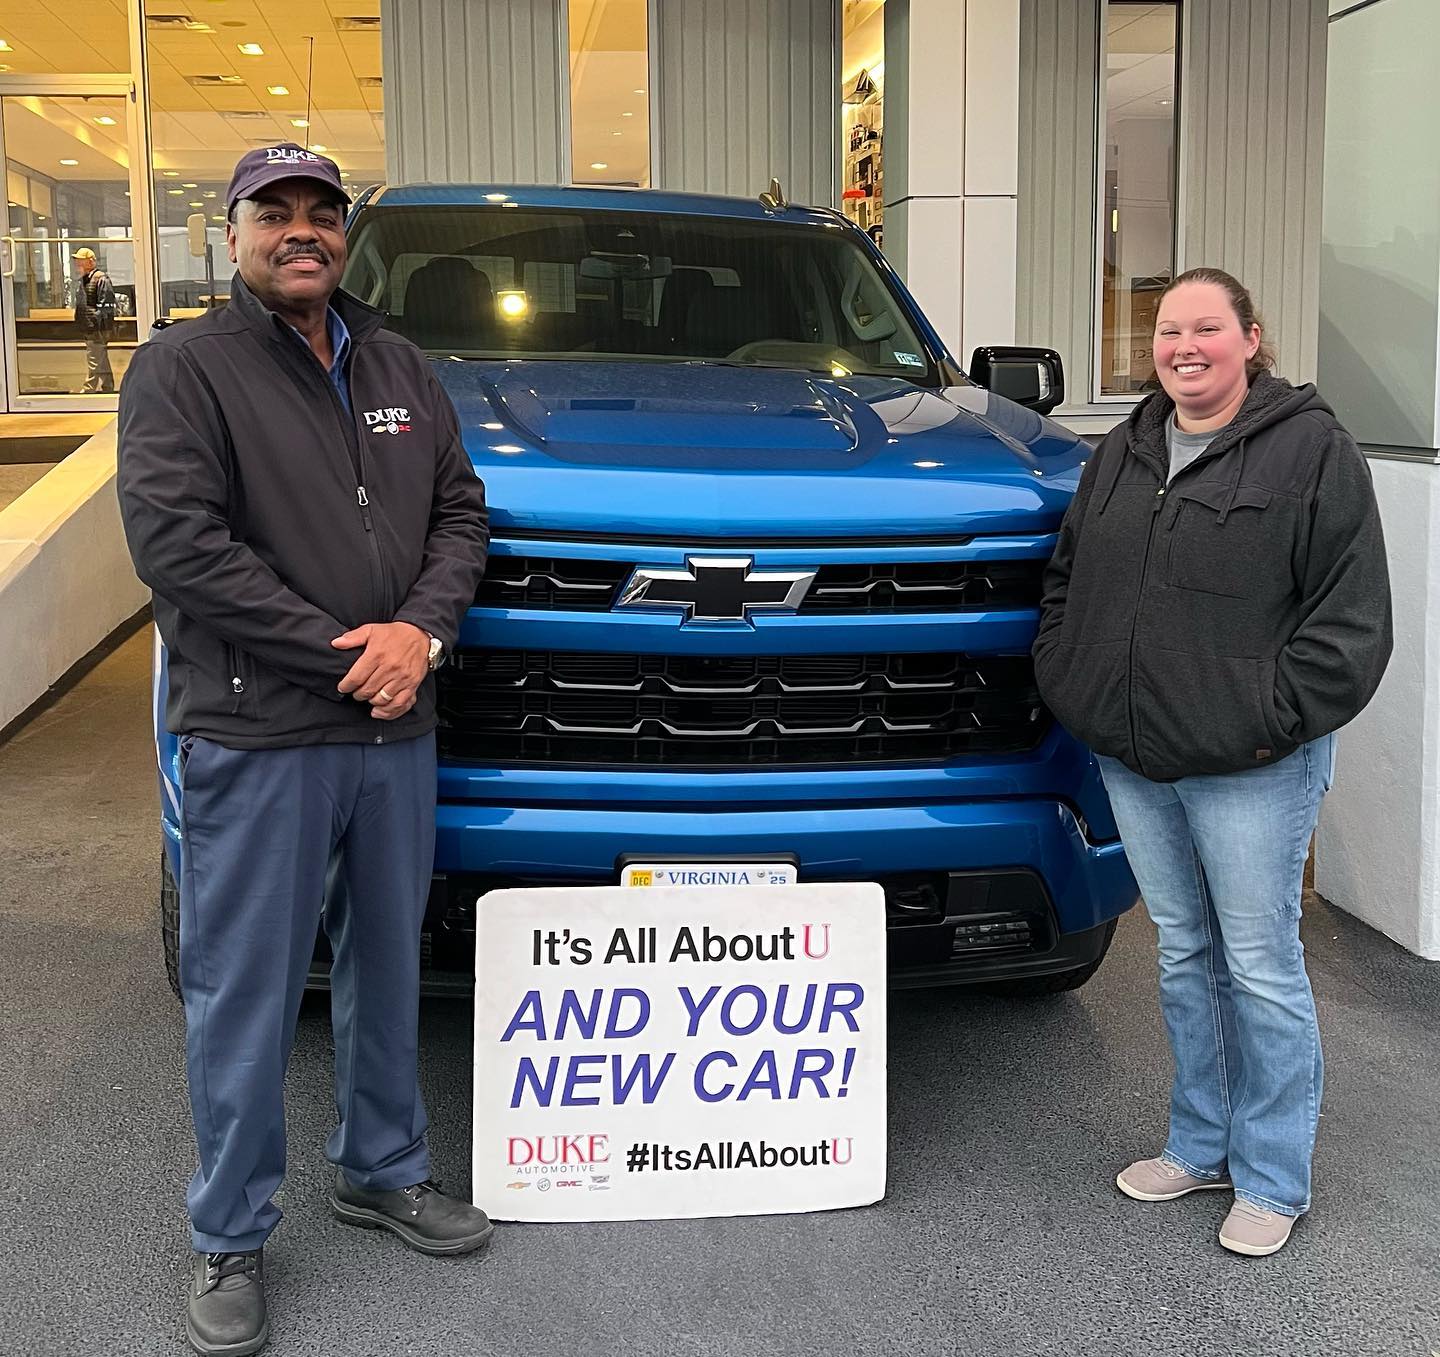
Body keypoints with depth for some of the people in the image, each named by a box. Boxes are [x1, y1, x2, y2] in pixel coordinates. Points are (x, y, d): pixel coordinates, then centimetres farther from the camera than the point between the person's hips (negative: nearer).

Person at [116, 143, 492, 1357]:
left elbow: (460, 510, 11)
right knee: (246, 994, 2)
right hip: (256, 740, -6)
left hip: (397, 729, 6)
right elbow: (174, 539, -16)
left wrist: (421, 632, -9)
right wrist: (341, 653, -18)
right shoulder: (183, 368, -4)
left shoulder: (397, 365, 14)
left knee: (388, 965, 17)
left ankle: (383, 1172, 36)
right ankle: (231, 1238, 19)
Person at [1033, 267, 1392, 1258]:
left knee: (1261, 968, 2)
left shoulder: (1312, 449, -6)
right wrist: (1066, 682, 10)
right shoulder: (1123, 455, 13)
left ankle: (1273, 1179, 17)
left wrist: (1278, 717, -15)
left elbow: (1352, 612, -10)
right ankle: (1202, 1146, 31)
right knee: (1183, 956, 16)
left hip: (1251, 767, -6)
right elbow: (1068, 580, 22)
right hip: (1133, 761, 6)